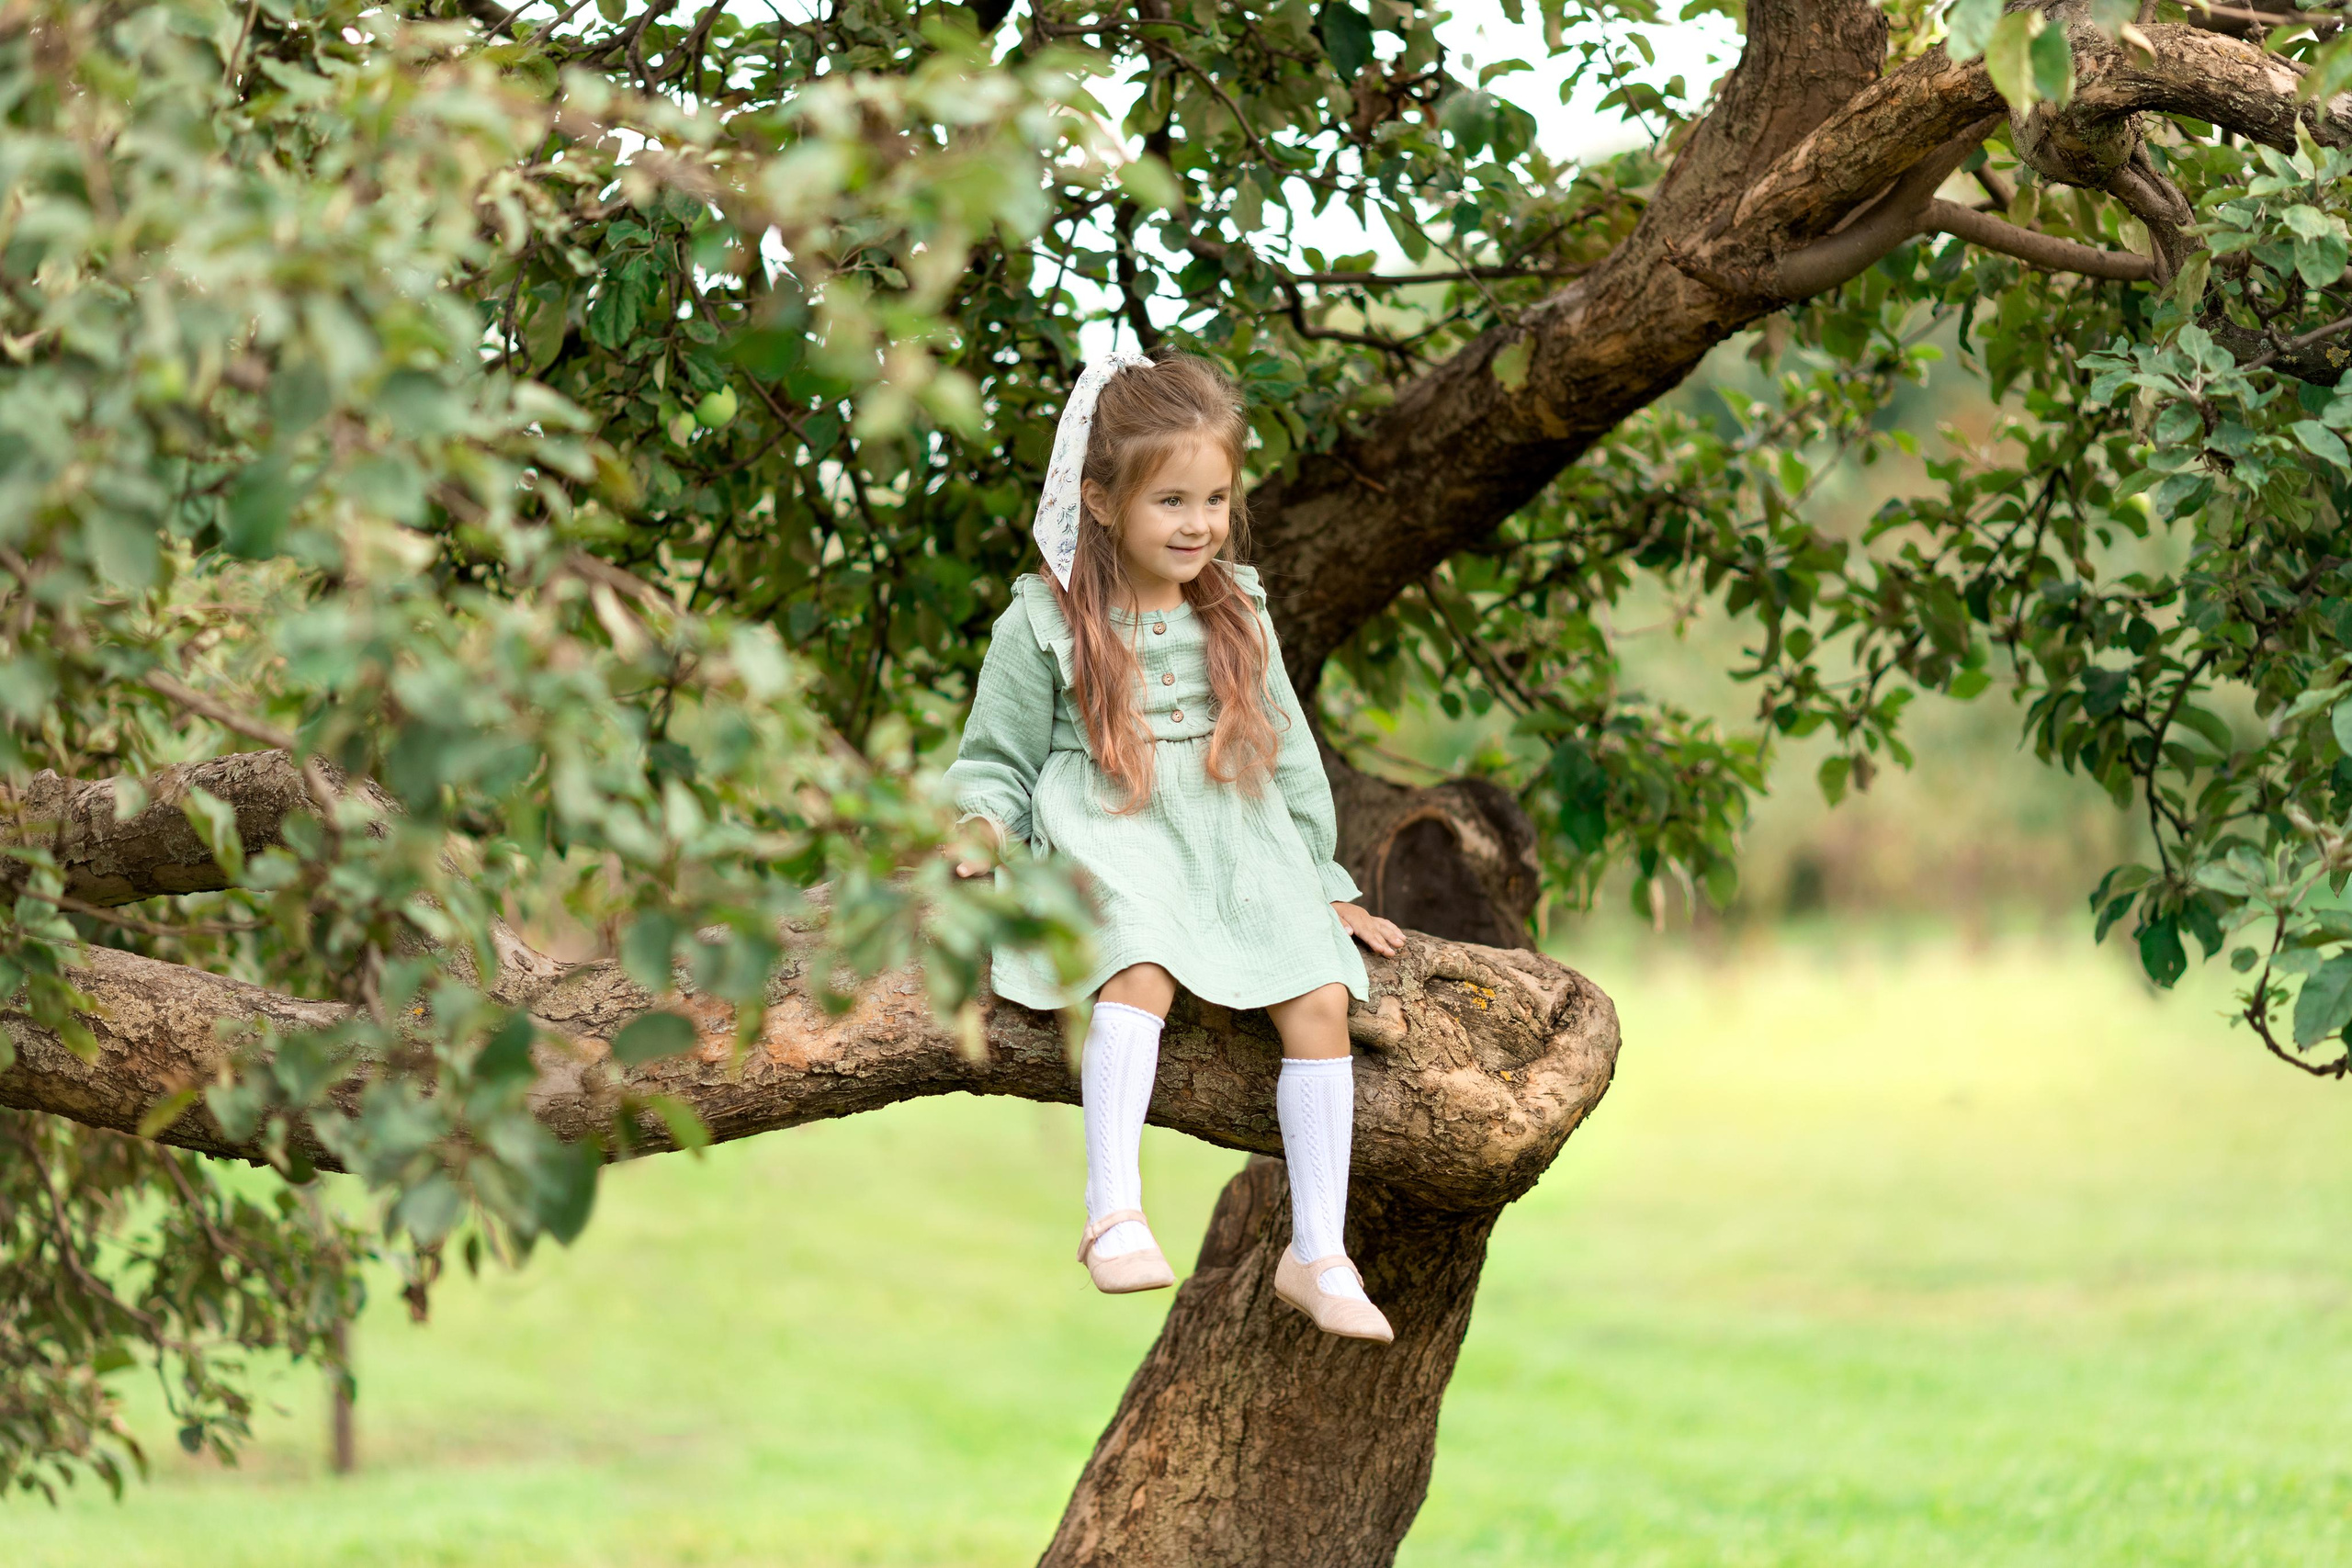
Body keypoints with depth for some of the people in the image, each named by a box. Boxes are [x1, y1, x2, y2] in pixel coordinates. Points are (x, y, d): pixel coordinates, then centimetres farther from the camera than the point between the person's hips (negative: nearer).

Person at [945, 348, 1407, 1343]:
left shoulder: (1237, 614, 15)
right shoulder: (1045, 622, 2)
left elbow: (1285, 749, 22)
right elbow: (998, 760, 8)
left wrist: (1327, 884, 20)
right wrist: (979, 830, -14)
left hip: (1239, 841, 4)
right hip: (1108, 840, -4)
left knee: (1321, 994, -18)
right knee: (1144, 971, -36)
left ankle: (1317, 1253, -12)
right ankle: (1114, 1214, -42)